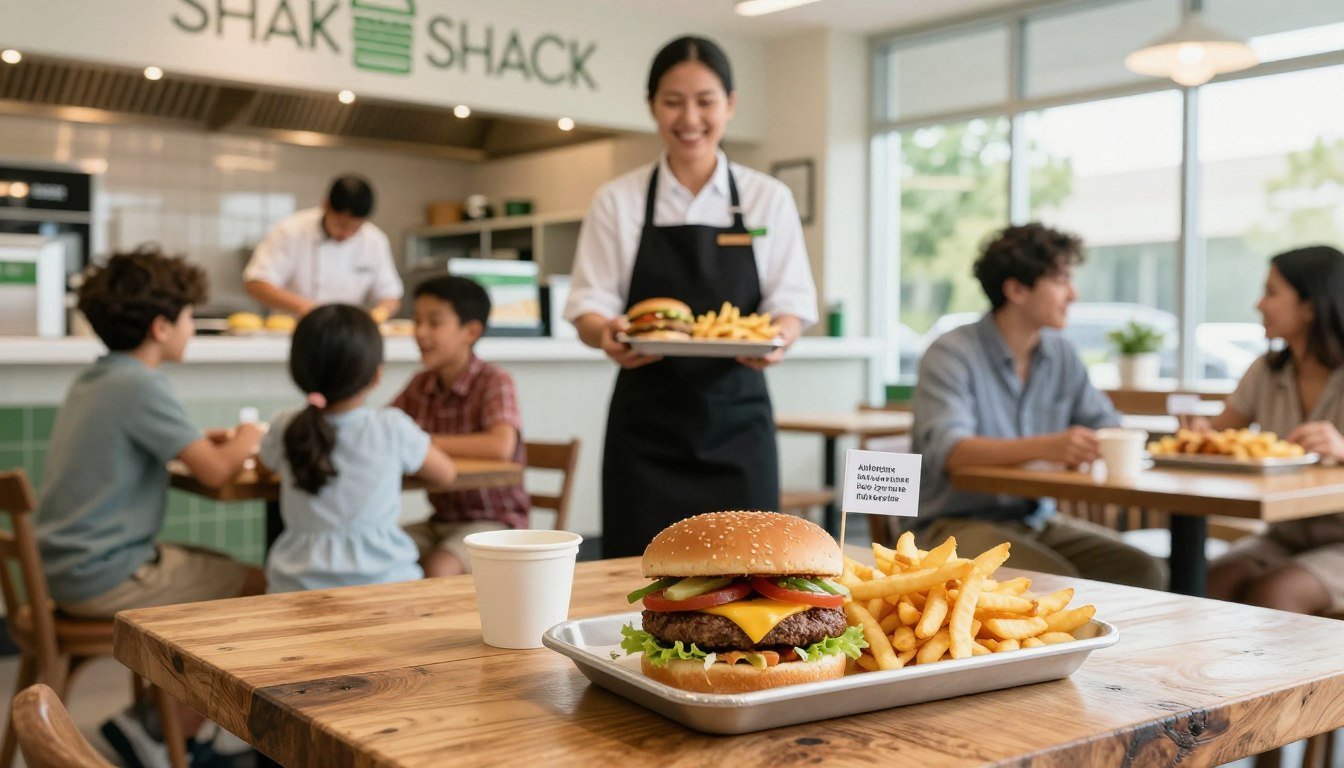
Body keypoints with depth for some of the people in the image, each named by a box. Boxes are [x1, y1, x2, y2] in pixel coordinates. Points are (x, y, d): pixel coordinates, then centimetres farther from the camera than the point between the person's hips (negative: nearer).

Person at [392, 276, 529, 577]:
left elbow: (501, 446, -32)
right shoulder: (421, 385, 5)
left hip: (495, 521, -6)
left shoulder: (495, 383, -15)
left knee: (438, 568, -30)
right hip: (442, 520, 6)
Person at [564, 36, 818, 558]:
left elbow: (791, 303, 3)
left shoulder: (768, 199, 4)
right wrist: (607, 336, -21)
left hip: (736, 418, 1)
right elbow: (590, 307, 2)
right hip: (647, 422, 0)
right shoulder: (617, 201, 3)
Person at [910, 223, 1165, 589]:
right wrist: (1044, 448, -39)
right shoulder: (951, 354, -11)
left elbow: (1105, 426, 12)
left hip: (1038, 519, 6)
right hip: (959, 523, -6)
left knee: (1143, 571, -15)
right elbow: (946, 449, -25)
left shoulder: (1062, 354, 10)